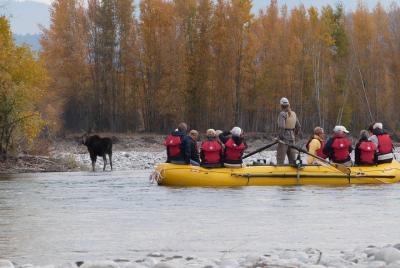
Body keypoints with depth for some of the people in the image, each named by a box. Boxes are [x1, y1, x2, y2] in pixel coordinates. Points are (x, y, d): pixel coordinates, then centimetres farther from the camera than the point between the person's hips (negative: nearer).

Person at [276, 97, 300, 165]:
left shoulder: (282, 114, -12)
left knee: (280, 159, -4)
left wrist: (280, 137, -13)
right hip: (292, 138, 7)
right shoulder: (293, 114, 9)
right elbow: (298, 127, 14)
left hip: (284, 138, -7)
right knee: (292, 159, 10)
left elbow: (281, 126, -23)